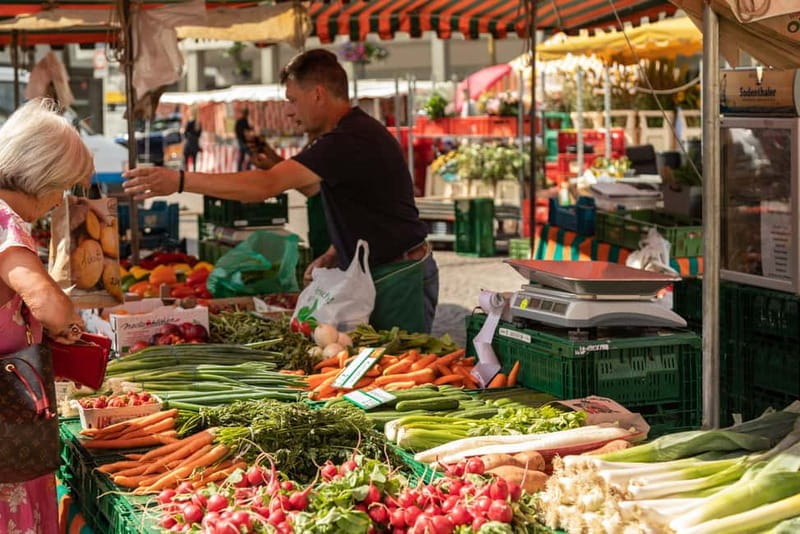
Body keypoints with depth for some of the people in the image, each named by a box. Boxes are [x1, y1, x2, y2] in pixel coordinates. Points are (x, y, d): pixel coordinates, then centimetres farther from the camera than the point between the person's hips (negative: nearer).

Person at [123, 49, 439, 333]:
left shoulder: (350, 140, -21)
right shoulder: (359, 130, 14)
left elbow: (267, 185, -29)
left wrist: (180, 181, -30)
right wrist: (333, 255, 8)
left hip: (398, 279, -10)